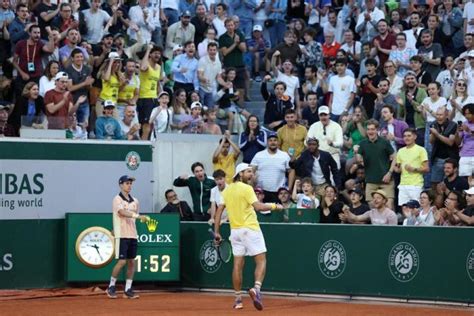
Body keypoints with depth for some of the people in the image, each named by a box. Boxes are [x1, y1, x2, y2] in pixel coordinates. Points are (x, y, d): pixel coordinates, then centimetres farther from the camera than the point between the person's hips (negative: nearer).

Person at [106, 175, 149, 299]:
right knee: (122, 261, -9)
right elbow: (123, 213, -25)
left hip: (132, 235, 6)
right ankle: (111, 286, 7)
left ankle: (128, 290, 9)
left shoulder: (134, 201, 13)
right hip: (122, 235, -6)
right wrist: (139, 216, -37)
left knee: (131, 262, 4)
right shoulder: (117, 199, -7)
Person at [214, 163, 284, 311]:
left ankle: (238, 299, 10)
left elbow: (219, 210, 8)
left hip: (235, 230, 6)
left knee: (238, 264, 9)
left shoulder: (227, 190, 9)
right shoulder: (246, 188, -9)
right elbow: (258, 206, -20)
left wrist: (216, 232, 11)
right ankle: (256, 288, -23)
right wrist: (274, 206, -6)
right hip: (250, 229, -6)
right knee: (261, 261, -2)